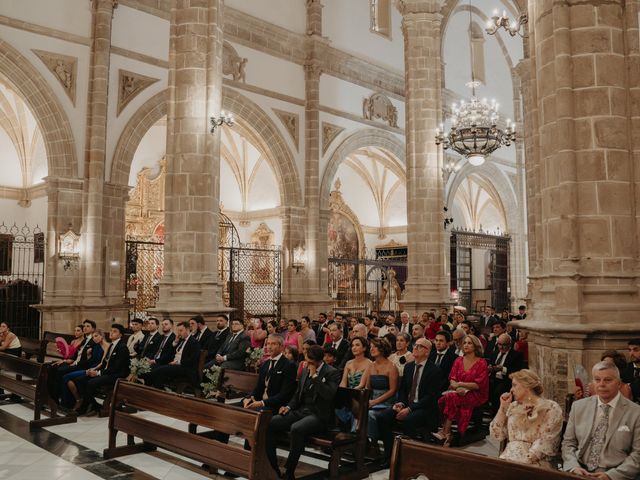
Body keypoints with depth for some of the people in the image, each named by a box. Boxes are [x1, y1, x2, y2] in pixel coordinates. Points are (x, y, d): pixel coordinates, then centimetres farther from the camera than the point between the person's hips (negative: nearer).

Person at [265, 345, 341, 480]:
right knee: (270, 423, -15)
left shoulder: (332, 373, -6)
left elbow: (329, 395, -23)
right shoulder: (305, 371, 14)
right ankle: (272, 467, -6)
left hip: (319, 416, -7)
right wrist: (289, 407, 3)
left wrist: (315, 376, -19)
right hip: (300, 411, 7)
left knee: (296, 428, -36)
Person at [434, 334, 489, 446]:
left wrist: (460, 384, -15)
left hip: (476, 395, -4)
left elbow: (479, 384, -8)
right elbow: (452, 379, 9)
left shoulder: (482, 363, 0)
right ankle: (446, 433, -29)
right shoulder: (458, 360, 15)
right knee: (442, 399, -29)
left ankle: (445, 432, -28)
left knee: (450, 397, -32)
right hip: (459, 392, 4)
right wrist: (456, 386, -14)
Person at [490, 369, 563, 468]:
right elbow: (497, 435, 9)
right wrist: (503, 407, 4)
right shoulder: (514, 406, 14)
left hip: (536, 463, -5)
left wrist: (523, 462, -19)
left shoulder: (551, 408, -2)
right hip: (508, 458, 5)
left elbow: (545, 445, -11)